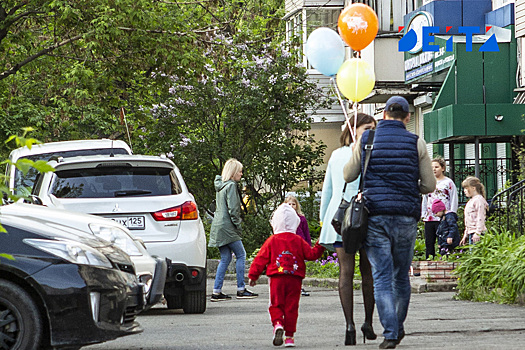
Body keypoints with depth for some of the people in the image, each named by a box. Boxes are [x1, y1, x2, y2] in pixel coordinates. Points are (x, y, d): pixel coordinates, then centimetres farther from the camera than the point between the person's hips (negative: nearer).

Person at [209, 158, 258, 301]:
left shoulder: (221, 186, 17)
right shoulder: (231, 186, -12)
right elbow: (233, 209, -17)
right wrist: (238, 225, -9)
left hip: (219, 225, 9)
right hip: (227, 227, -9)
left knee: (225, 258, 9)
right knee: (241, 255, -2)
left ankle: (217, 291, 5)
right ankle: (241, 290, -1)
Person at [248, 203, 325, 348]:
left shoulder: (271, 241, 2)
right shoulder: (298, 241, 3)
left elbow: (261, 259, 4)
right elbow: (311, 254, 5)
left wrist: (253, 275, 11)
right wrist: (320, 246, 21)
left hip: (276, 278, -1)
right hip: (294, 279, 1)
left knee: (276, 305, 7)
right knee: (291, 307, 5)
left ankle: (278, 324, -21)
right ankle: (289, 336, 3)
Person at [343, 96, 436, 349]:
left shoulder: (366, 140, 1)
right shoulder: (416, 143, 2)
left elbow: (348, 176, 9)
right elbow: (429, 186, 3)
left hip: (375, 217, -1)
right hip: (406, 217, 1)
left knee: (382, 277, -2)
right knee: (401, 275, 16)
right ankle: (398, 327, 27)